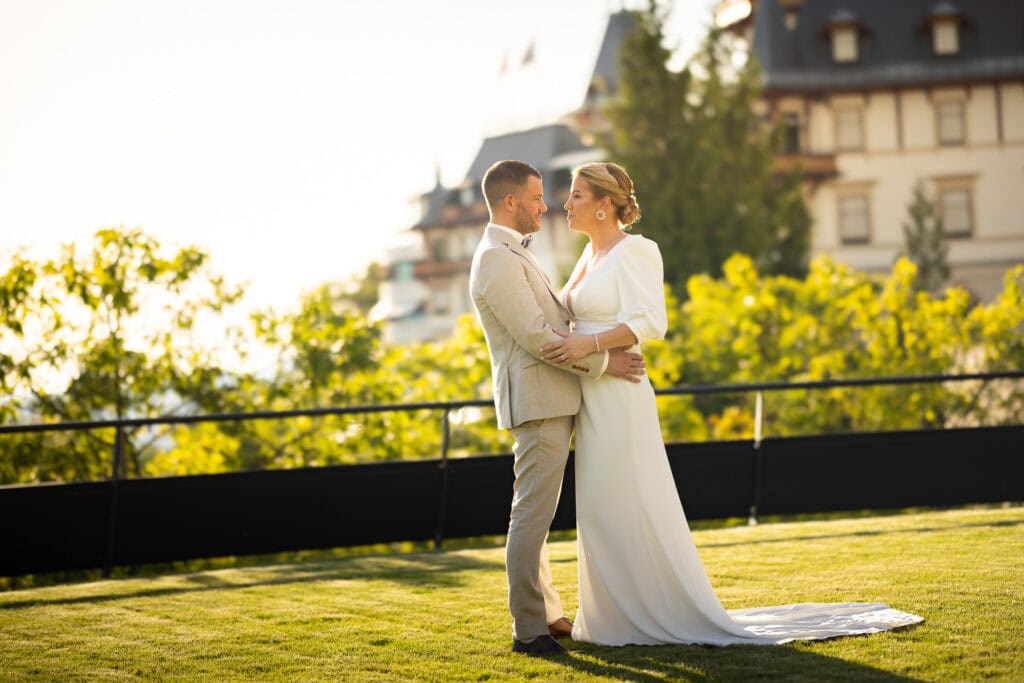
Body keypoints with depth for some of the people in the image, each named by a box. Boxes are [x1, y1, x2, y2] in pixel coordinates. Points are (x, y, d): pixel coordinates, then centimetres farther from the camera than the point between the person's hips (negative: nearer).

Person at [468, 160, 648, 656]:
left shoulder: (512, 256, 19)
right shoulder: (497, 261, -15)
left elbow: (556, 316, 26)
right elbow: (536, 336, -20)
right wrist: (604, 362, -14)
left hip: (551, 401, 11)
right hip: (536, 402, -11)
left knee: (534, 512, 14)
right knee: (532, 513, -9)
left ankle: (547, 615, 21)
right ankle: (527, 628, -7)